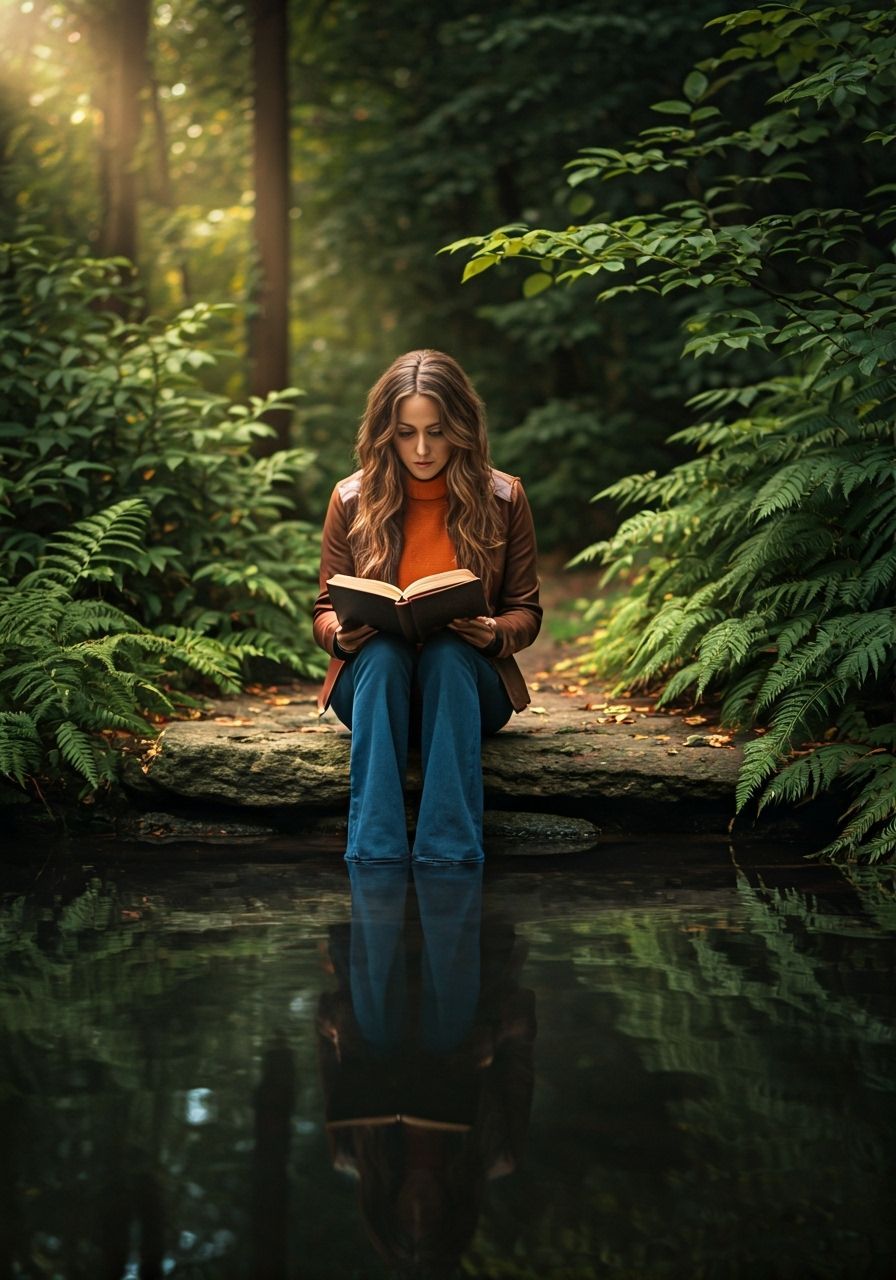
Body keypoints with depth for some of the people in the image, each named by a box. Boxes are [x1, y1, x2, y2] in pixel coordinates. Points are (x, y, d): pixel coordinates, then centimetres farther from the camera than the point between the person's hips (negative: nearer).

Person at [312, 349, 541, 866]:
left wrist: (495, 634, -18)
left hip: (465, 679, 0)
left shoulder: (502, 498, 2)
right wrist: (341, 633, -17)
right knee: (383, 651, -34)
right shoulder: (353, 499, 2)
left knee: (448, 653, -35)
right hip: (374, 679, 0)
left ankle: (451, 853, -41)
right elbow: (326, 609, 7)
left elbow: (525, 610, 5)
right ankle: (375, 852, -43)